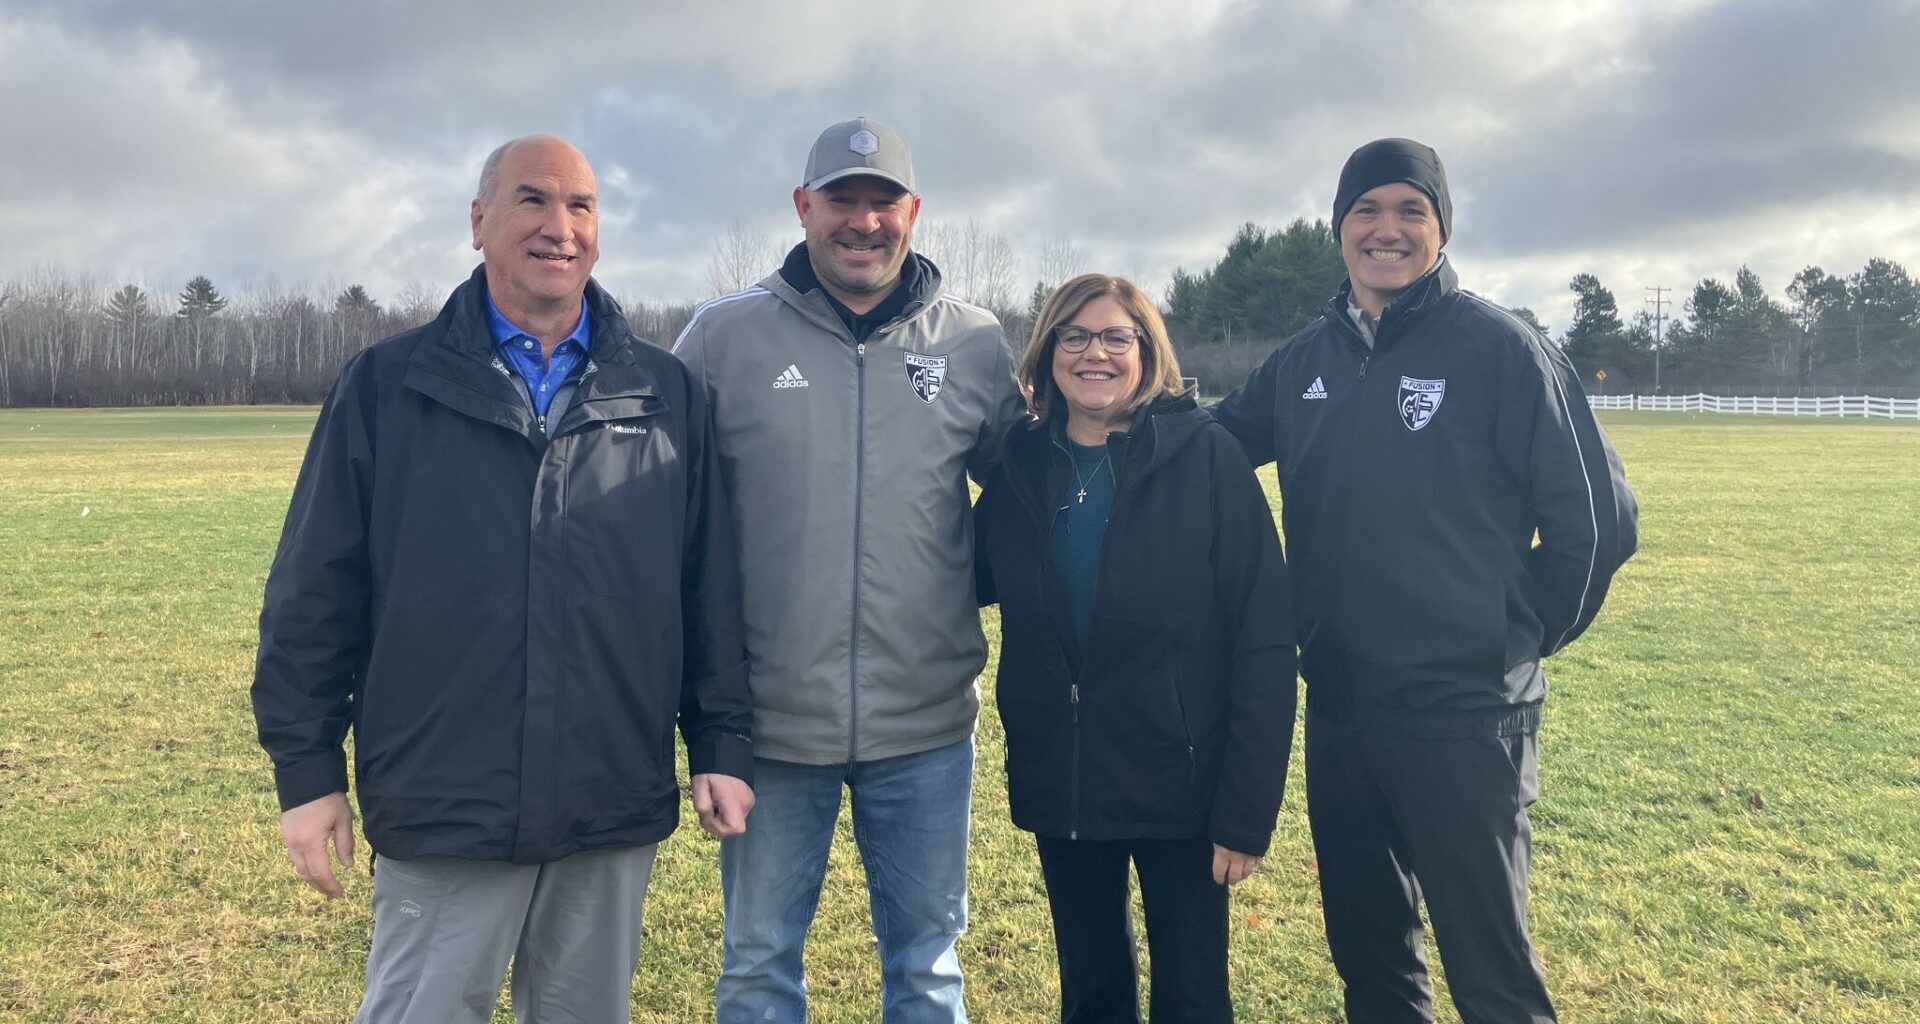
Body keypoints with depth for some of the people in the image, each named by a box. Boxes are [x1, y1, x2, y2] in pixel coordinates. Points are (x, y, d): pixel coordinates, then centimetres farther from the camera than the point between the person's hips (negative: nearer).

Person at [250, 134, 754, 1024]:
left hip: (615, 815, 2)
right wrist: (307, 767, 0)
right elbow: (315, 592, 1)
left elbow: (710, 592, 7)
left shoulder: (665, 395, 5)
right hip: (441, 814, -2)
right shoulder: (387, 385, 0)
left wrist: (721, 745, 4)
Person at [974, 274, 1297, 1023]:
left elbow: (1263, 645, -13)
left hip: (1180, 782, -3)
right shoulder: (1018, 467, 1)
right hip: (1059, 784, 4)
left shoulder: (1206, 458, -11)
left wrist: (1246, 811, -15)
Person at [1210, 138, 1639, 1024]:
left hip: (1462, 714, -5)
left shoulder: (1500, 348, -9)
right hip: (1334, 709, 5)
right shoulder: (1304, 359, 6)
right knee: (1364, 942, 20)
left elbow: (1595, 518, -8)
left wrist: (1519, 639, -2)